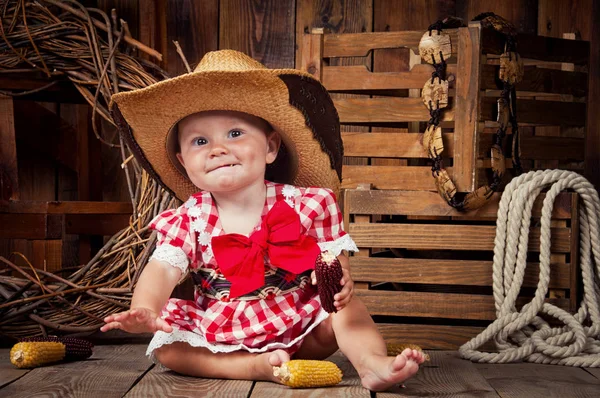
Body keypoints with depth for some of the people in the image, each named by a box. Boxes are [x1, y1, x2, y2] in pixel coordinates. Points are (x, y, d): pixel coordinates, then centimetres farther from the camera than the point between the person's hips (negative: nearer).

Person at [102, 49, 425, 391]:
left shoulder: (309, 203, -12)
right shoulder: (187, 221, -7)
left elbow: (334, 256, -7)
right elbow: (162, 270, -16)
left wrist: (339, 279, -33)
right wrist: (145, 310, -38)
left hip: (299, 327, -1)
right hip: (219, 335, 2)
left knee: (344, 308, -21)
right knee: (166, 346, -19)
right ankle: (255, 367, -26)